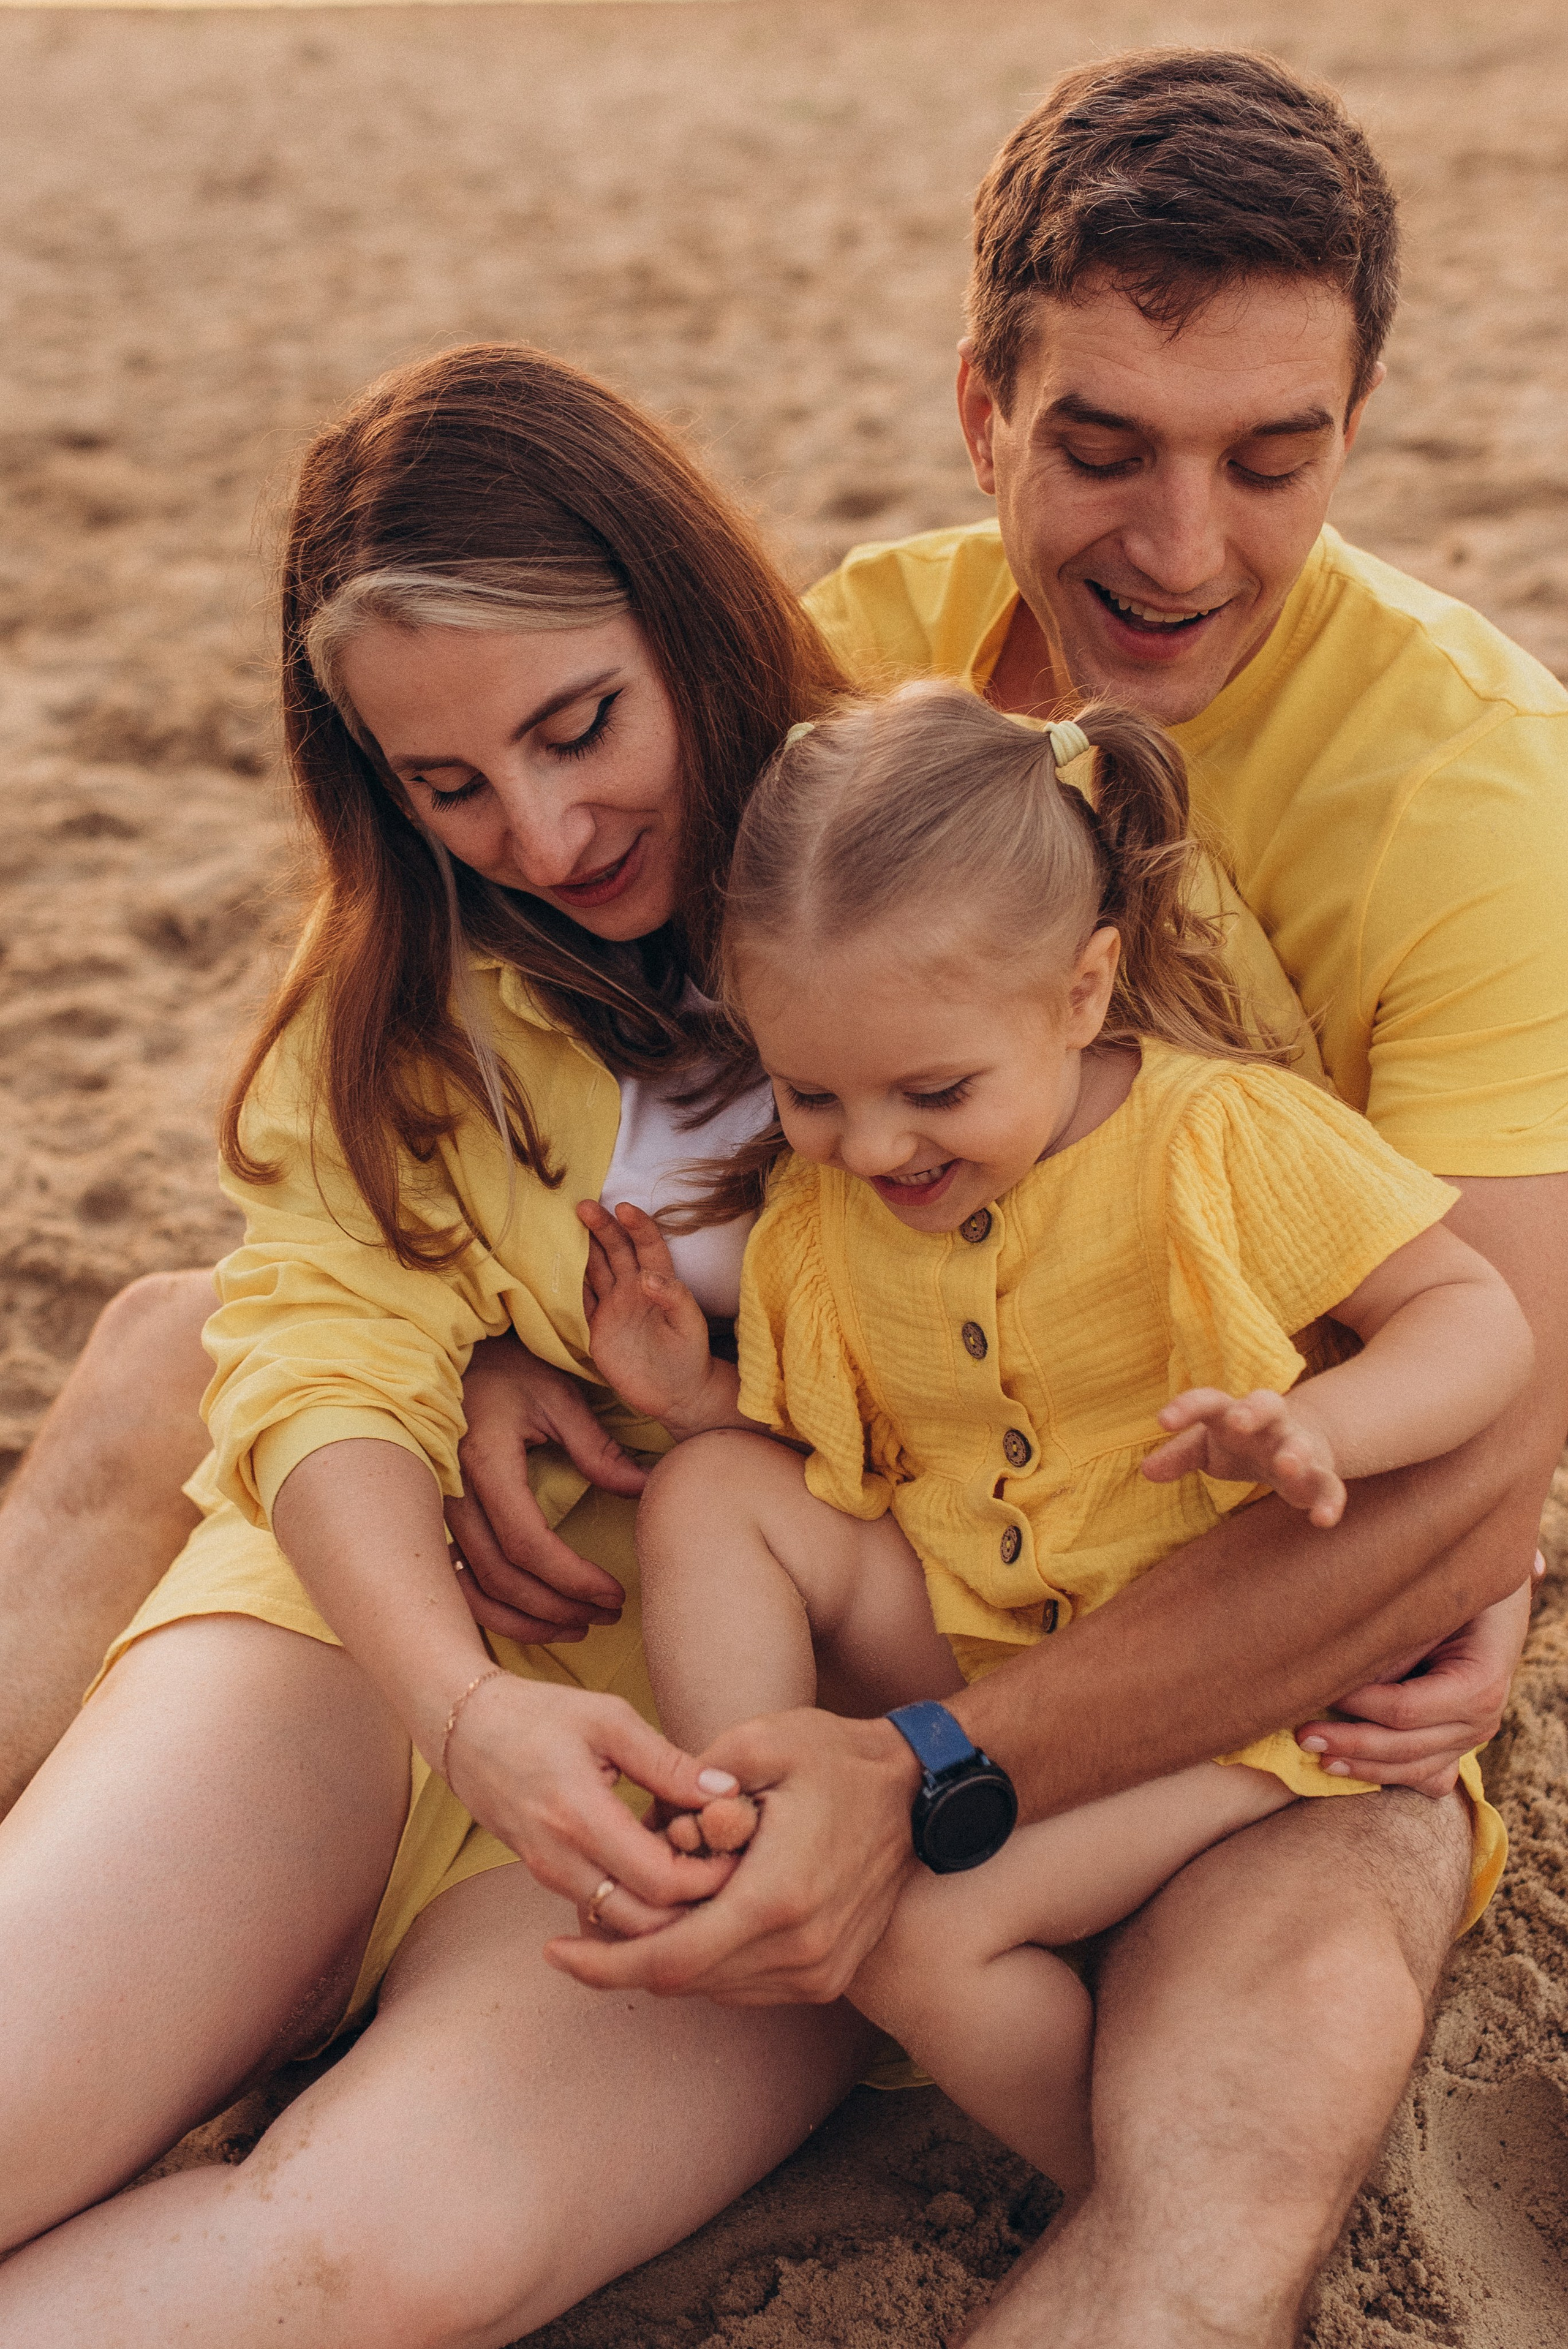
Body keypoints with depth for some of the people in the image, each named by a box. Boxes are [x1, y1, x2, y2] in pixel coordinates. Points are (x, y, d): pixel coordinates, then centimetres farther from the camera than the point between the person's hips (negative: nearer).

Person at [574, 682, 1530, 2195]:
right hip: (957, 1645, 6)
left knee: (934, 1930, -26)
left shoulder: (1224, 1137, -14)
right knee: (705, 1496, -10)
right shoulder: (819, 1213, 2)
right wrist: (693, 1396, -3)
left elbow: (1480, 1319, -11)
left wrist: (1317, 1429, -30)